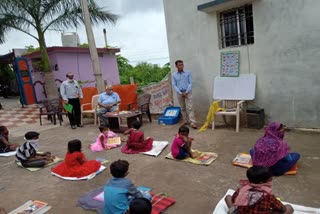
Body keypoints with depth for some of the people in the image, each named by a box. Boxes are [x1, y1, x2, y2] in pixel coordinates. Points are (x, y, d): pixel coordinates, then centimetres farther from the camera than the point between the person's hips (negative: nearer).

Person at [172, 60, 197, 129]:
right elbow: (174, 85, 0)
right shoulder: (174, 75, 2)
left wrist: (186, 92, -12)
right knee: (182, 108, 11)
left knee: (190, 107, -8)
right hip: (179, 93, 2)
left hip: (188, 92, -2)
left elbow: (190, 83, -1)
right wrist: (181, 93, -11)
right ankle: (185, 120, 24)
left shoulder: (188, 73, 0)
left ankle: (193, 122, -9)